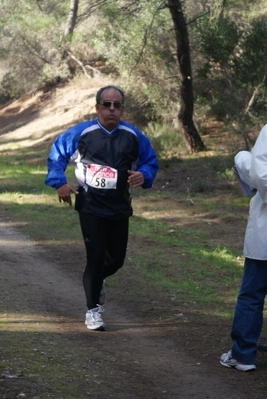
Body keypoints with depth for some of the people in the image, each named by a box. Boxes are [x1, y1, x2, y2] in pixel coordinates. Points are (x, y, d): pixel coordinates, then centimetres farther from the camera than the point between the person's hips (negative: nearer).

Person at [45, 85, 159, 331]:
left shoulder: (133, 136, -1)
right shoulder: (82, 133, -8)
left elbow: (151, 161, 9)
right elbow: (57, 153, 4)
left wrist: (144, 175, -13)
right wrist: (59, 183, -5)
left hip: (120, 208, 4)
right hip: (91, 207, -3)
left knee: (117, 259, 10)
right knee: (96, 257, -10)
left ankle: (96, 280, 45)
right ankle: (93, 309, 4)